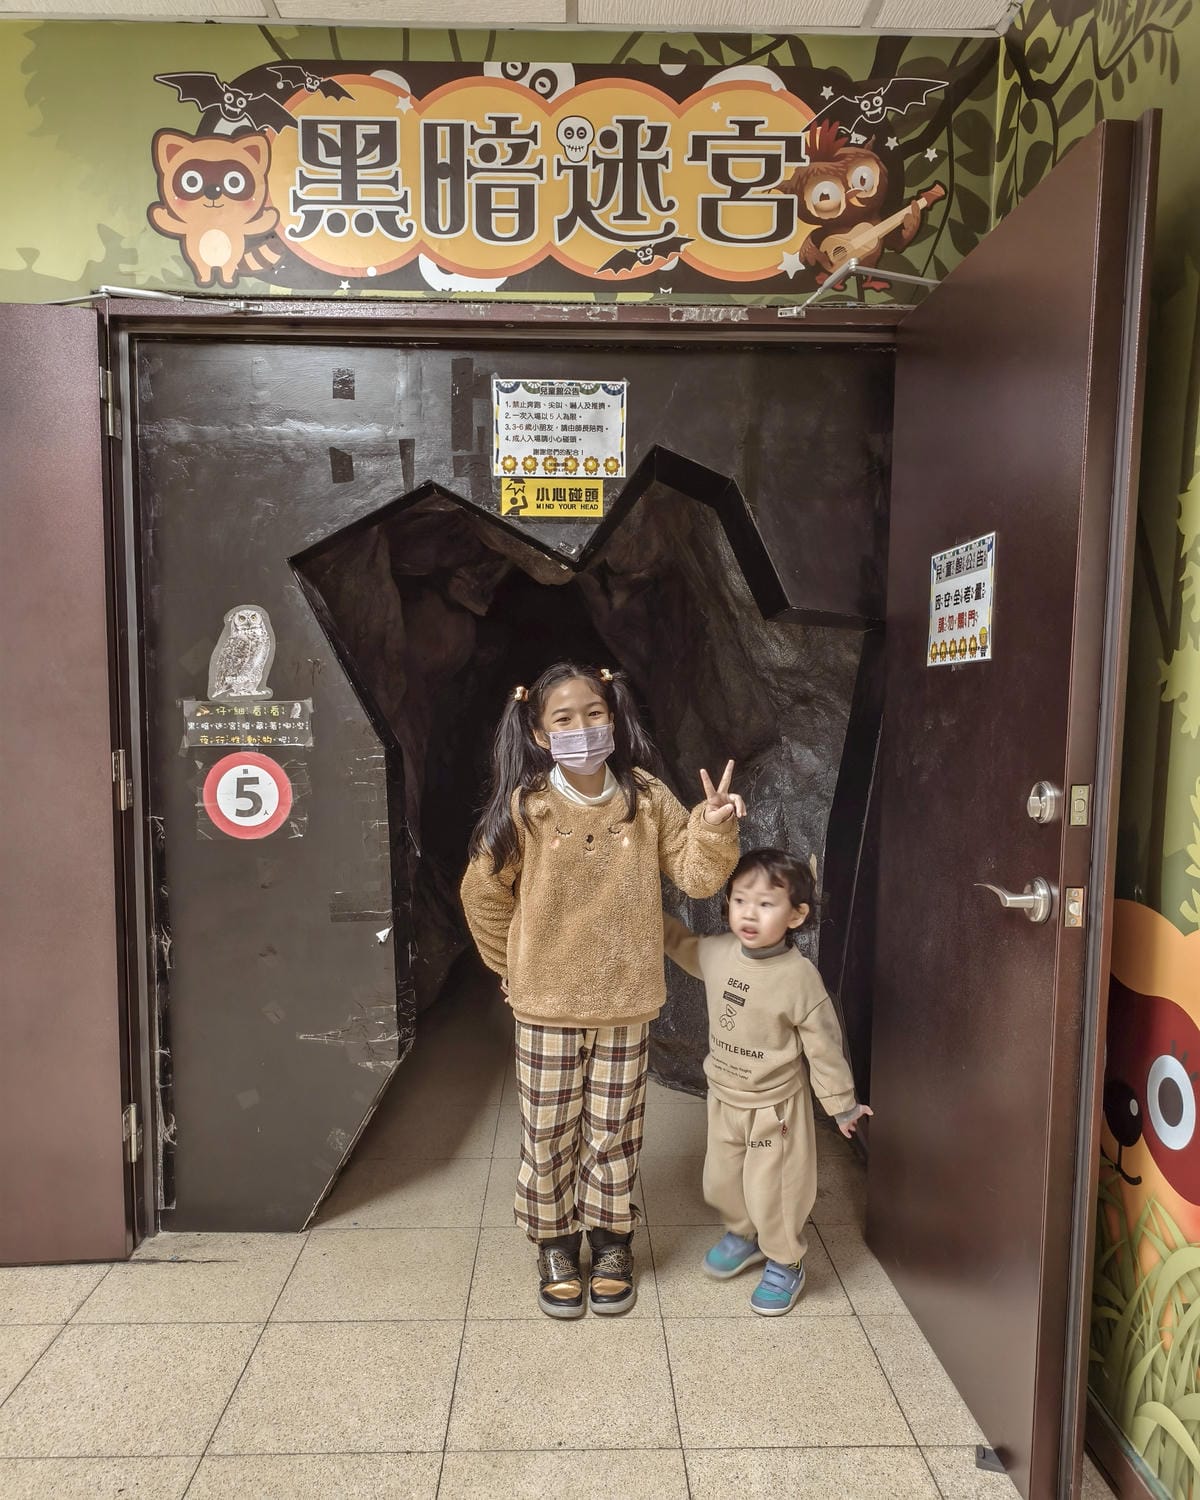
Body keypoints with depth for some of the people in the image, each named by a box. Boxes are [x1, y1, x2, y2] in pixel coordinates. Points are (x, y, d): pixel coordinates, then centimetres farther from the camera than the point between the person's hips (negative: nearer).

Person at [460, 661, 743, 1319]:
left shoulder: (646, 799, -7)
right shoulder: (524, 808, -12)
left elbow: (697, 876, -4)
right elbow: (483, 893, 0)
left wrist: (713, 828, -22)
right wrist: (514, 966, 6)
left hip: (626, 1001, 1)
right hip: (547, 1004, -1)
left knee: (613, 1130, 16)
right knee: (549, 1132, 13)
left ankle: (610, 1241, 38)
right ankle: (556, 1242, 36)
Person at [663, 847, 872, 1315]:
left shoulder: (799, 976, -24)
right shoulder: (716, 953, -12)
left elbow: (823, 1044, -13)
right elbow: (679, 943, 13)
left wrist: (841, 1103, -4)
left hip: (775, 1106, -5)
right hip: (724, 1099, 5)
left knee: (771, 1191, 9)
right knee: (721, 1183, 21)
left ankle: (785, 1263, 35)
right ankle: (744, 1234, 50)